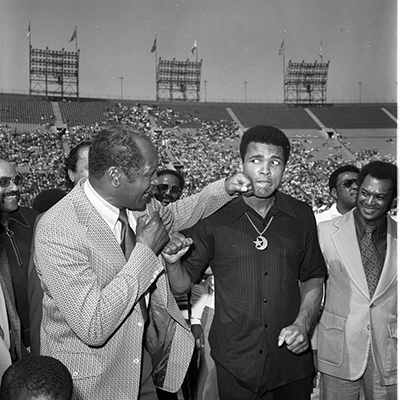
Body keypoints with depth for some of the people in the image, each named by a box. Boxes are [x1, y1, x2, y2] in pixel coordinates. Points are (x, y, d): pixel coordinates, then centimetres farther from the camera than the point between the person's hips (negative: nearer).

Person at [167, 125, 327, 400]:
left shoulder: (302, 216, 1)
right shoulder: (215, 218, -7)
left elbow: (313, 277, 10)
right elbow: (184, 282, -2)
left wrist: (302, 324, -5)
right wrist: (172, 262, -23)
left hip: (292, 359, 3)